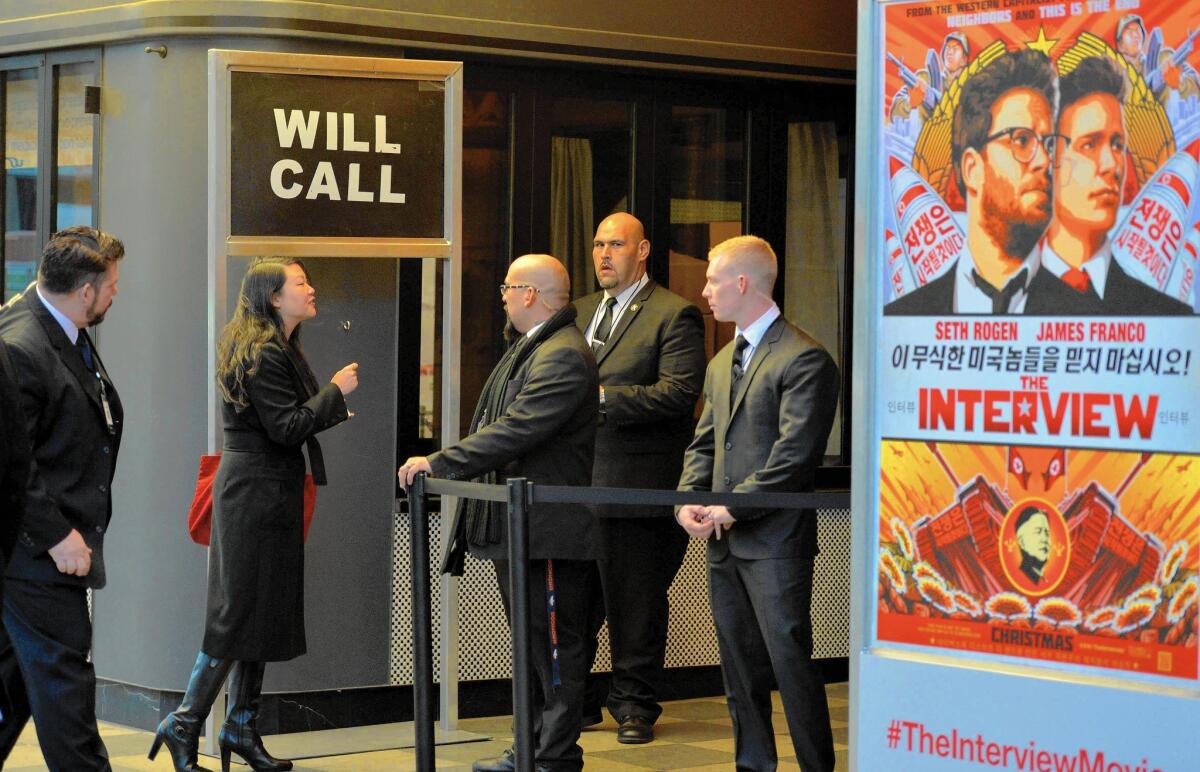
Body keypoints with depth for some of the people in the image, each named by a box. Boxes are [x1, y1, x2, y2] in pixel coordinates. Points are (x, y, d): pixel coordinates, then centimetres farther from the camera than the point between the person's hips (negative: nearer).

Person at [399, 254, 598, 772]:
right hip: (515, 525, 11)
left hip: (546, 530, -11)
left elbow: (514, 432, -25)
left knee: (554, 646, -4)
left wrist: (440, 463, -22)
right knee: (531, 643, 17)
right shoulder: (527, 349, 16)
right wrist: (441, 464, 10)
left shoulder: (564, 356, -18)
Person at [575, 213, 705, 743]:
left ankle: (634, 706, 13)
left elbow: (679, 393, -16)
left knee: (635, 606, 2)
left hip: (635, 487, -6)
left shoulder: (673, 315, -5)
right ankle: (578, 701, 20)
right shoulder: (579, 312, 18)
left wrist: (603, 396, -20)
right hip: (574, 485, 6)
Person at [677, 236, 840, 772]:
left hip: (775, 541, -8)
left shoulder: (803, 360, -11)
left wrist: (732, 509, -16)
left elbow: (793, 456, -17)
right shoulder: (722, 363, 18)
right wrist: (688, 502, 0)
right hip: (725, 543, 8)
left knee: (791, 662, -8)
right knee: (740, 668, 12)